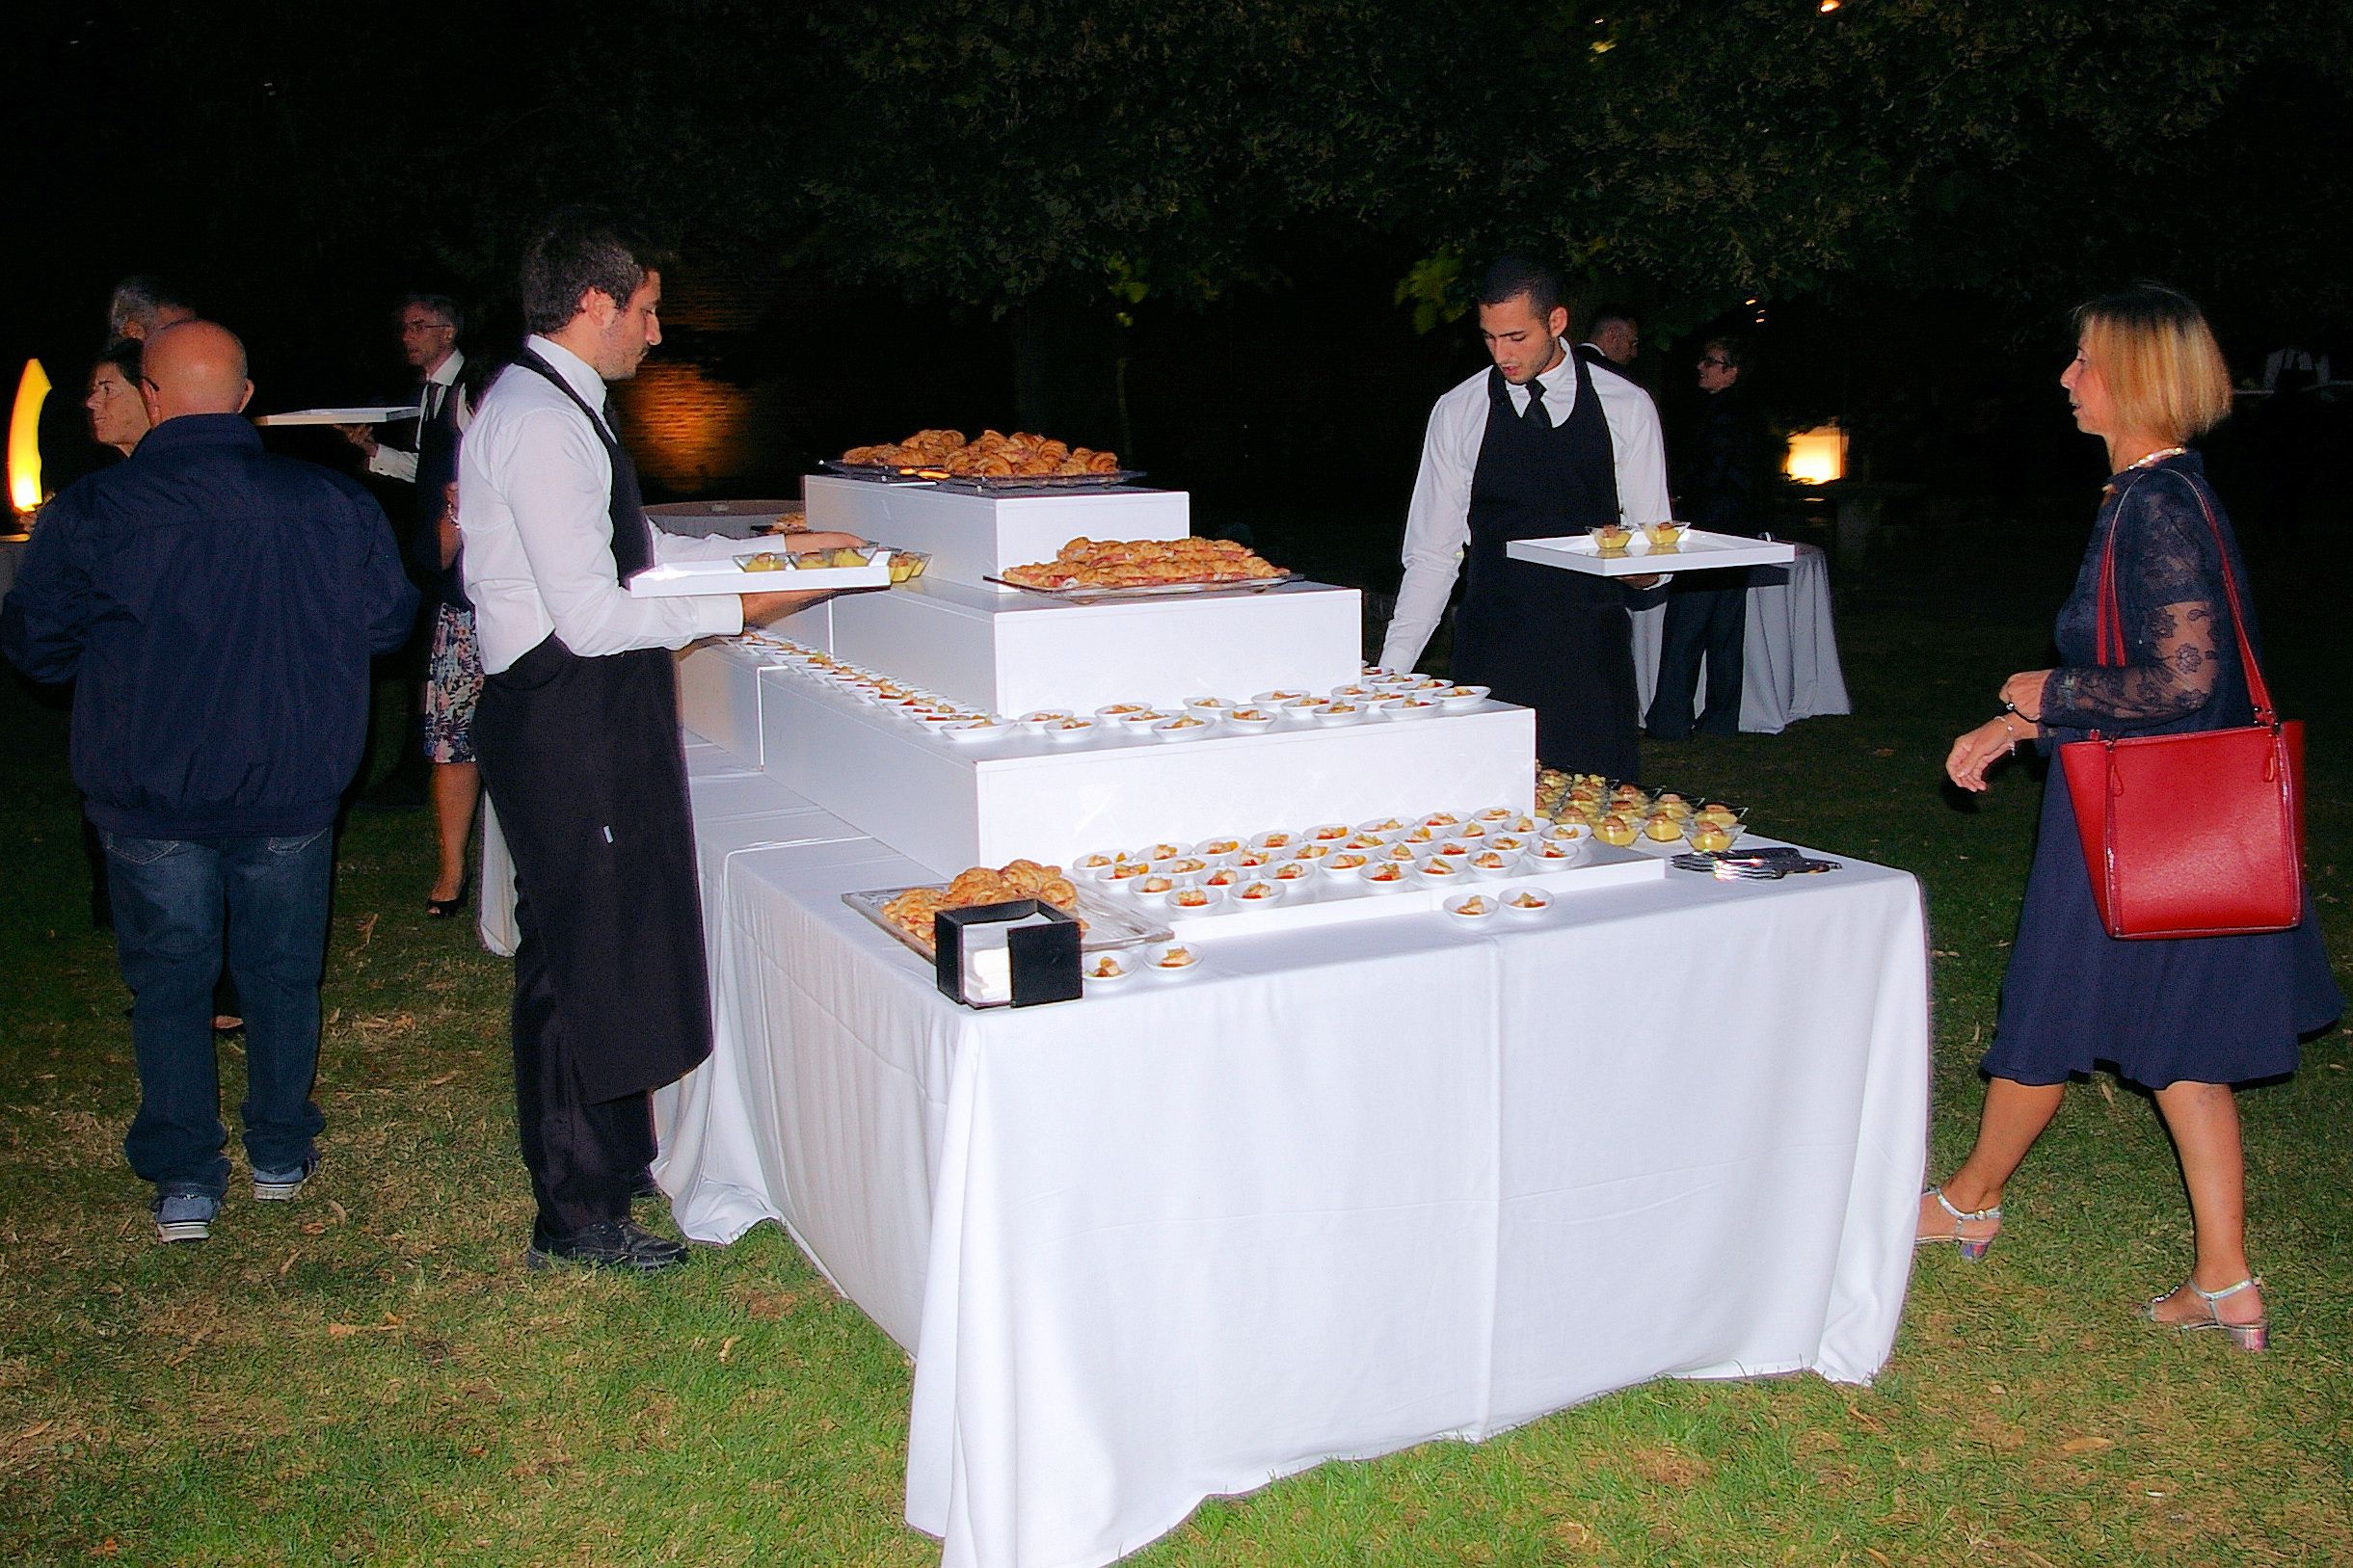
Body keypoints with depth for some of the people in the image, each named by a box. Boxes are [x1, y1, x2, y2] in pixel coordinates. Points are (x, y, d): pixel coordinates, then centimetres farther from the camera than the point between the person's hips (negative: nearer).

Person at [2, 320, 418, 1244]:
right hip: (292, 788, 2)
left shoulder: (93, 511, -12)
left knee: (168, 979, 12)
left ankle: (183, 1181, 16)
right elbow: (389, 619, 4)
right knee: (282, 970, 16)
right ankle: (280, 1153, 28)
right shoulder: (332, 502, -8)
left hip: (149, 795, -1)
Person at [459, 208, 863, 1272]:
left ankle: (611, 1158, 35)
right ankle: (577, 1218, 12)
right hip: (567, 729, -10)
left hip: (593, 720, 10)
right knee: (580, 955, -1)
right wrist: (739, 609, -14)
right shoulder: (542, 422, -19)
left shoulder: (551, 406, 14)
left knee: (607, 947, 19)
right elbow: (594, 617, -23)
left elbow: (631, 552, 21)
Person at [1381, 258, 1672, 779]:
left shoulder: (1627, 408, 4)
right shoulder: (1457, 414, 4)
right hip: (1491, 651, 0)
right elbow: (1433, 552, 7)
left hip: (1590, 650, 0)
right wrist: (1392, 669, 0)